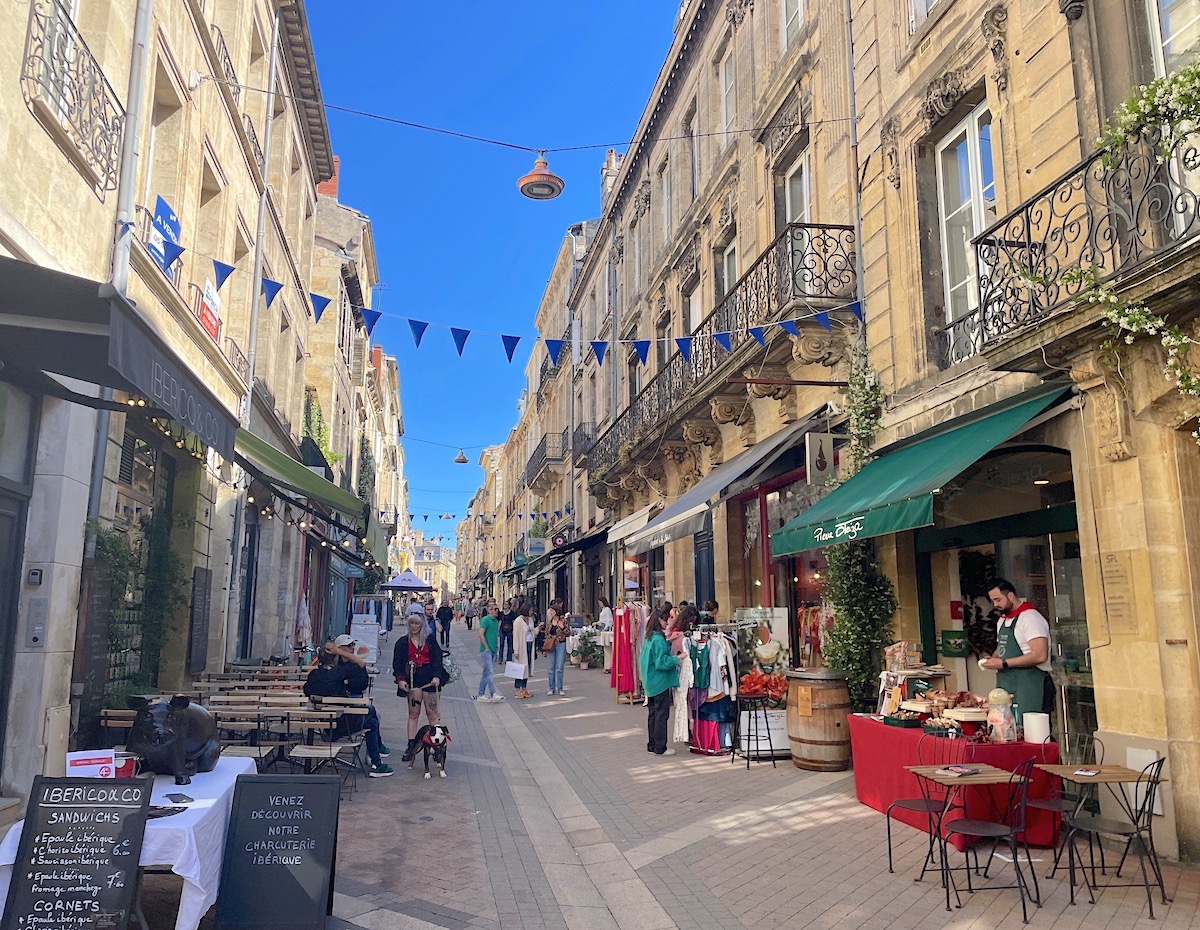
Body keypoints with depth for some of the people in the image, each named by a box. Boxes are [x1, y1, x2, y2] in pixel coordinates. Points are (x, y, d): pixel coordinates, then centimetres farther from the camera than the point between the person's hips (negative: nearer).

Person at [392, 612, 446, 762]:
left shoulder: (430, 640, 8)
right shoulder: (403, 642, 10)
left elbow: (437, 659, 2)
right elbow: (397, 662, 5)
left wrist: (437, 676, -13)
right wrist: (400, 679, -11)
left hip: (429, 680, -1)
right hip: (413, 680, 1)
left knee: (432, 713, -1)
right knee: (413, 713, 3)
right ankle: (411, 747, 8)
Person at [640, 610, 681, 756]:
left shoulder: (649, 638, 8)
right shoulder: (658, 639, -20)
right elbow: (661, 662, -22)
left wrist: (668, 641, 10)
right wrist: (677, 659, -16)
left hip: (650, 682, 9)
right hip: (660, 682, -9)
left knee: (653, 714, 15)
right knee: (661, 715, 0)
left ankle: (652, 745, 23)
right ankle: (660, 748, 6)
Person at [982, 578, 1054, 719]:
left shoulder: (1030, 617, -11)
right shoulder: (1002, 620, 17)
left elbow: (1040, 656, -20)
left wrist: (1004, 664, -19)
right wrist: (993, 659, 6)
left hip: (1029, 686, -8)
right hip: (1006, 686, 8)